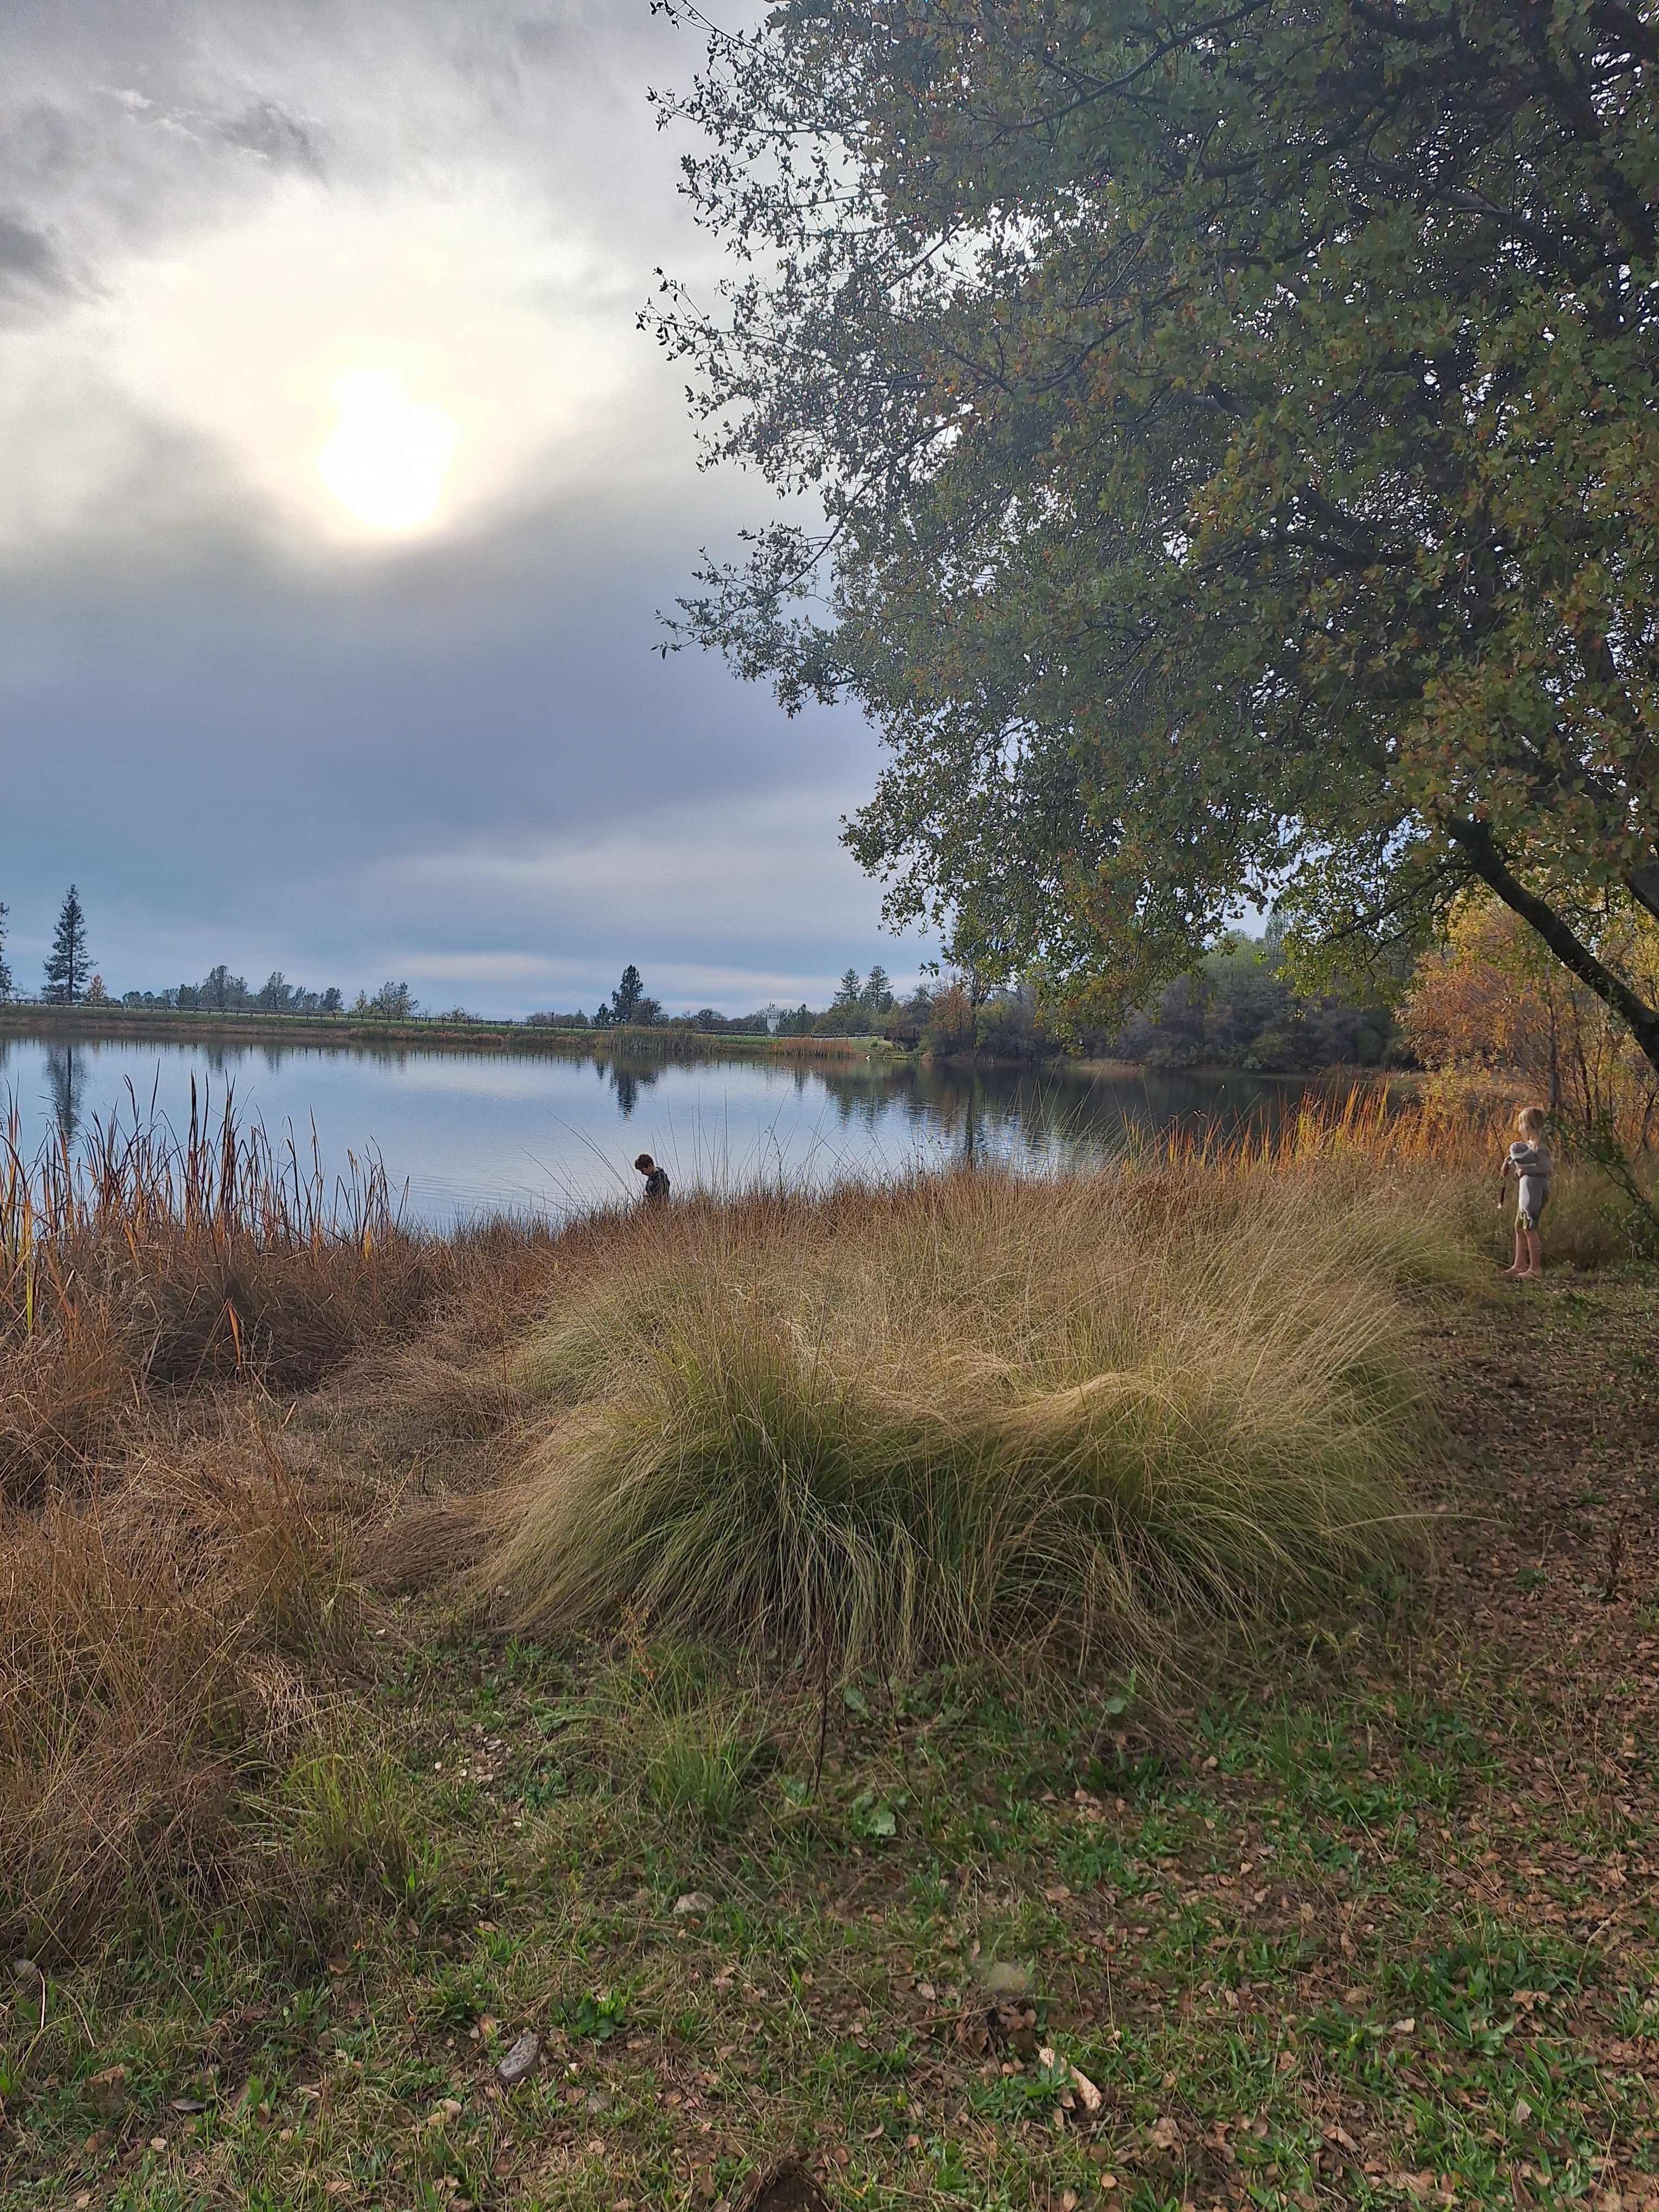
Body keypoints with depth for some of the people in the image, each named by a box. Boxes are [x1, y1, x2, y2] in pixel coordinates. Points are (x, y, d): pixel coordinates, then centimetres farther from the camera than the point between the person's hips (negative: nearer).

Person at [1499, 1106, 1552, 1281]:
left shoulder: (1538, 1147, -18)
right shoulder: (1528, 1144, 10)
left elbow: (1547, 1169, -25)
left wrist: (1527, 1170, -22)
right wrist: (1511, 1162, 9)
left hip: (1535, 1192, -10)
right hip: (1525, 1190, 10)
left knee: (1529, 1229, -4)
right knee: (1519, 1227, 15)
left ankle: (1535, 1269, 4)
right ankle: (1520, 1265, 24)